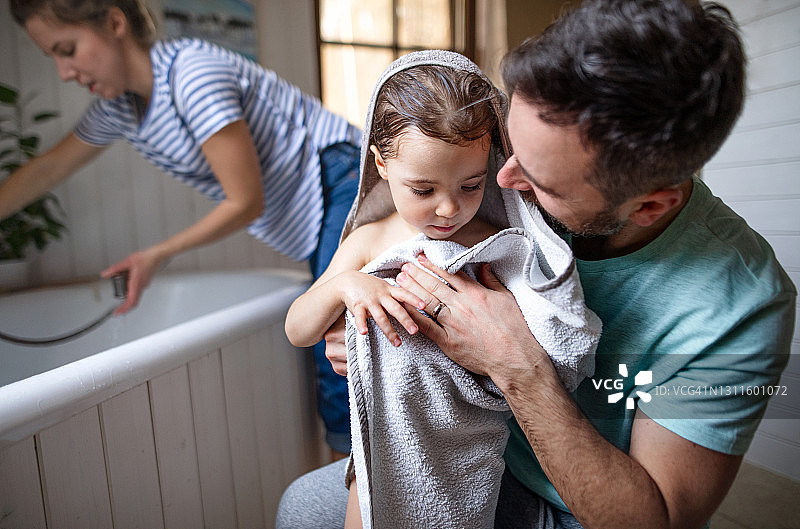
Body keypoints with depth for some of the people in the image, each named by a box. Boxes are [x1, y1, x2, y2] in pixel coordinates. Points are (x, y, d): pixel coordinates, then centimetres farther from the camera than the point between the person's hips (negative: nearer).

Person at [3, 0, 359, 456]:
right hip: (315, 221, 8)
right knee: (332, 364, 7)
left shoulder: (193, 72, -19)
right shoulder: (120, 106, 9)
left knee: (338, 362, -13)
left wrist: (159, 255, -9)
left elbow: (246, 202, -17)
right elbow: (50, 168, 21)